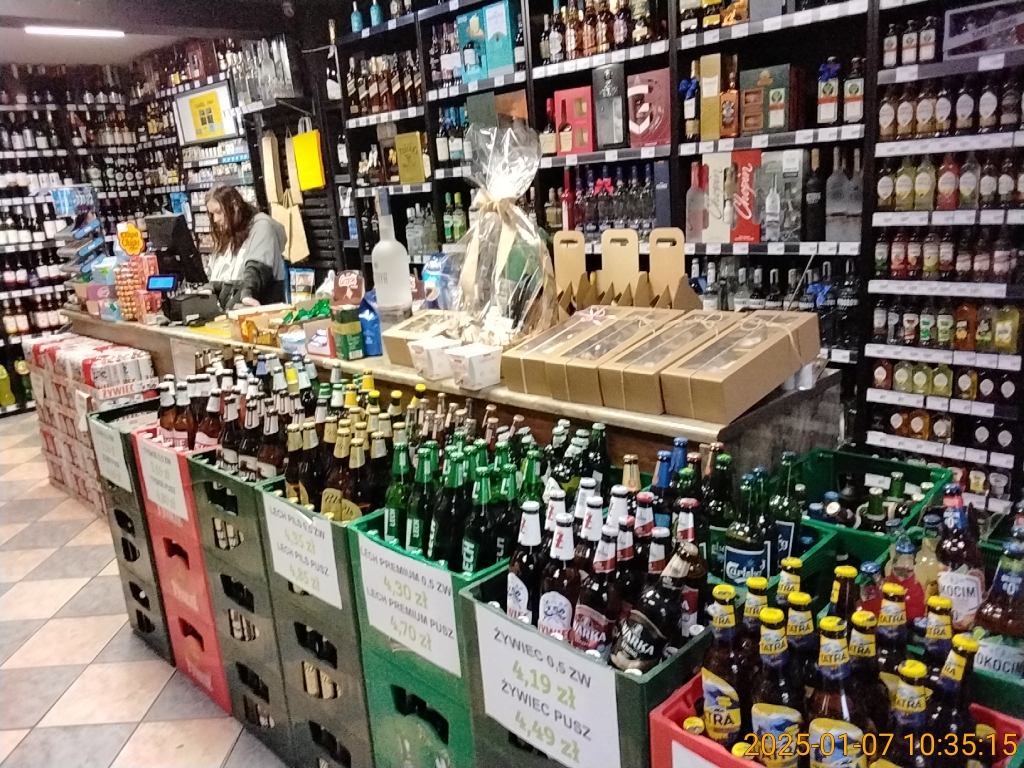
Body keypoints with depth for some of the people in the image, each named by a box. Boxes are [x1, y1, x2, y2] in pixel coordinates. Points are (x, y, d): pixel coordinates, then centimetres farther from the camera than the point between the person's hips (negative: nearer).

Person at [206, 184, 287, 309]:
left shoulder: (261, 225, -4)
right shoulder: (225, 236, 21)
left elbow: (257, 267, -21)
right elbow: (214, 278, 24)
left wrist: (247, 294, -36)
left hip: (257, 311, -7)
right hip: (226, 311, 7)